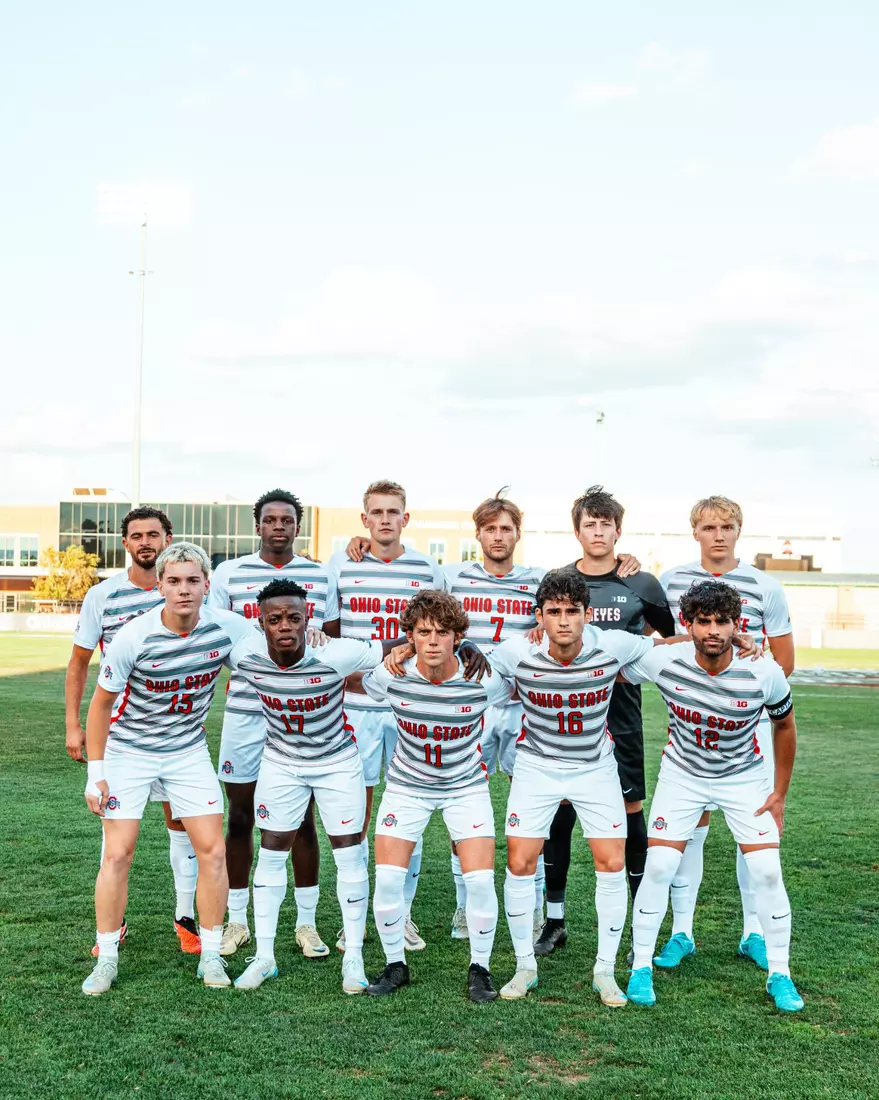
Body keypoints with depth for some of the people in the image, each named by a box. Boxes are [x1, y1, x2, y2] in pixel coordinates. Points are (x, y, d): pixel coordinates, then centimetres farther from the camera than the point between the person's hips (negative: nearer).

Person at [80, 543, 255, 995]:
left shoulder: (227, 628, -16)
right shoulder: (133, 638, -22)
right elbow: (102, 703, -10)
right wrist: (95, 772, -10)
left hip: (188, 751, 3)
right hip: (128, 751, -2)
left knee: (212, 850, -3)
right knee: (117, 854, -5)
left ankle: (210, 954, 12)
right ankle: (106, 958, 11)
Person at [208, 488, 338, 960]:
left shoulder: (321, 576, 7)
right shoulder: (229, 574, 4)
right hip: (245, 710, 0)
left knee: (302, 819, 4)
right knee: (240, 817, 6)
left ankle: (307, 922, 16)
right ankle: (237, 920, 20)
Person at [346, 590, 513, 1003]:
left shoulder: (483, 681, -23)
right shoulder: (391, 678, -21)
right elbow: (349, 682, 0)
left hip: (466, 786, -1)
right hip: (407, 785, 1)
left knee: (481, 880, -11)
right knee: (388, 878, -7)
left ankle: (480, 968, 13)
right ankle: (395, 964, 17)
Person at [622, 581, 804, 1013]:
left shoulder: (764, 674, -23)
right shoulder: (663, 663, -25)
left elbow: (784, 726, -3)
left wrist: (780, 793, 0)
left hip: (745, 777, 0)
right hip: (682, 773, 0)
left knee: (767, 872, -7)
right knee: (658, 867, -8)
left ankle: (779, 975, 12)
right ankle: (641, 968, 10)